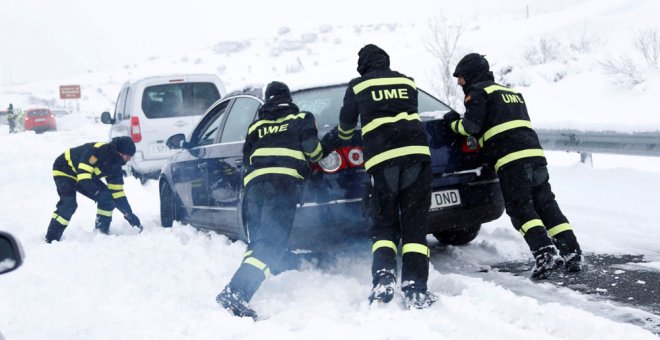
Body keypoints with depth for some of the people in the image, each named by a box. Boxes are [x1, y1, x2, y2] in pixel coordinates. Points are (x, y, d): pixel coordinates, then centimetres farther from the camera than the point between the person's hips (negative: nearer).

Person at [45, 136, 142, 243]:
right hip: (64, 170, -8)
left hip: (86, 175, 8)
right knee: (69, 204, -27)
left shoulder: (115, 165, -9)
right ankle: (51, 239, -20)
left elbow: (117, 192, -4)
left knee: (107, 198, -5)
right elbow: (83, 176, -38)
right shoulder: (97, 151, -34)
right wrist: (98, 192, -45)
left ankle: (102, 232, 5)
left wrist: (129, 214, -9)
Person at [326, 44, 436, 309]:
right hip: (416, 154, 2)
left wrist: (334, 140, 48)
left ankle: (383, 280, -14)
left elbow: (346, 125, 25)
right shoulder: (407, 82, 19)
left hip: (381, 159, -1)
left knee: (384, 226, 9)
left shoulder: (358, 86, 12)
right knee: (414, 225, 2)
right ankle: (415, 290, -10)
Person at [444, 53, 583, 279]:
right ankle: (572, 254, 4)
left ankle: (546, 254, -22)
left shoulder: (478, 92, 5)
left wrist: (453, 122, 15)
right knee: (546, 205, 10)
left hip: (511, 160, -7)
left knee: (520, 209, -8)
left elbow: (471, 126, -6)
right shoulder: (512, 92, 31)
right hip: (535, 153, 8)